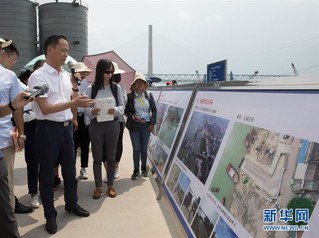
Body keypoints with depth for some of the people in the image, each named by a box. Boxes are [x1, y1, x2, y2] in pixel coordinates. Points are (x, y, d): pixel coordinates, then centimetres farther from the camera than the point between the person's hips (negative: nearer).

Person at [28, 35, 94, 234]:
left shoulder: (67, 75, 8)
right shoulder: (38, 76, -12)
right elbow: (45, 109, -19)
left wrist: (75, 88, -2)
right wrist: (74, 103, -25)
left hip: (67, 127, 7)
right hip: (48, 129, -6)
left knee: (70, 169, 18)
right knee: (47, 174, 8)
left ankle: (72, 204, 39)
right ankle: (50, 215, 24)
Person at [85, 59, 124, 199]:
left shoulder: (116, 87, 1)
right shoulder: (91, 89, -1)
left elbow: (122, 106, 2)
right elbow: (87, 110, 0)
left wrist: (115, 110, -19)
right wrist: (93, 112, -22)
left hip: (112, 125, 1)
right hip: (96, 126, 0)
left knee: (111, 157, 9)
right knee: (97, 157, 7)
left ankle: (110, 186, 23)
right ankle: (98, 187, 20)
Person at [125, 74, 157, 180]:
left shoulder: (149, 95, 2)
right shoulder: (130, 96, -4)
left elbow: (154, 109, 6)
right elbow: (126, 110, 1)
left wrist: (152, 123, -1)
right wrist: (132, 116, -17)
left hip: (146, 125, 1)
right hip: (134, 125, -1)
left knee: (144, 148, 9)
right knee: (136, 148, 1)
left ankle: (144, 167, 28)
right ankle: (136, 170, 14)